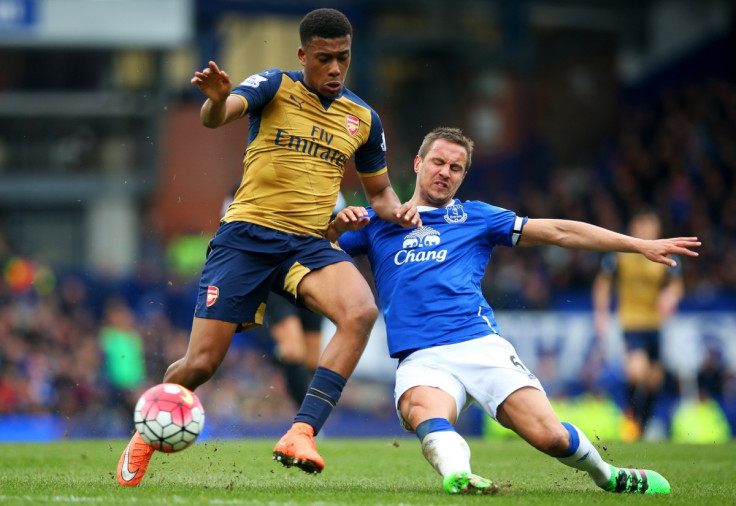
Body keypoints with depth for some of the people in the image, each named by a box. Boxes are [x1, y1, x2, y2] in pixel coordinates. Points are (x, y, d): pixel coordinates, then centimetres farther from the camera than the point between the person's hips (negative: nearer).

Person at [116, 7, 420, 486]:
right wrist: (217, 99, -47)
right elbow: (217, 117, -22)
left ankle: (301, 434, -32)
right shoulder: (275, 87, -3)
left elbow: (379, 190, 23)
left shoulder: (363, 118, 10)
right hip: (247, 235, -3)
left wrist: (397, 211, 0)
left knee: (362, 311, -30)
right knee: (200, 364, -5)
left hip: (308, 244, 3)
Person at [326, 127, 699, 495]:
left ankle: (607, 476, 12)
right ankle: (456, 473, -59)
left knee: (548, 435, -14)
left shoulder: (475, 216, 20)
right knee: (424, 411, -37)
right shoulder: (377, 222, 22)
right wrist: (337, 225, -6)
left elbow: (558, 231, 18)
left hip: (480, 344, 0)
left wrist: (641, 245, 13)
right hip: (420, 359, 0)